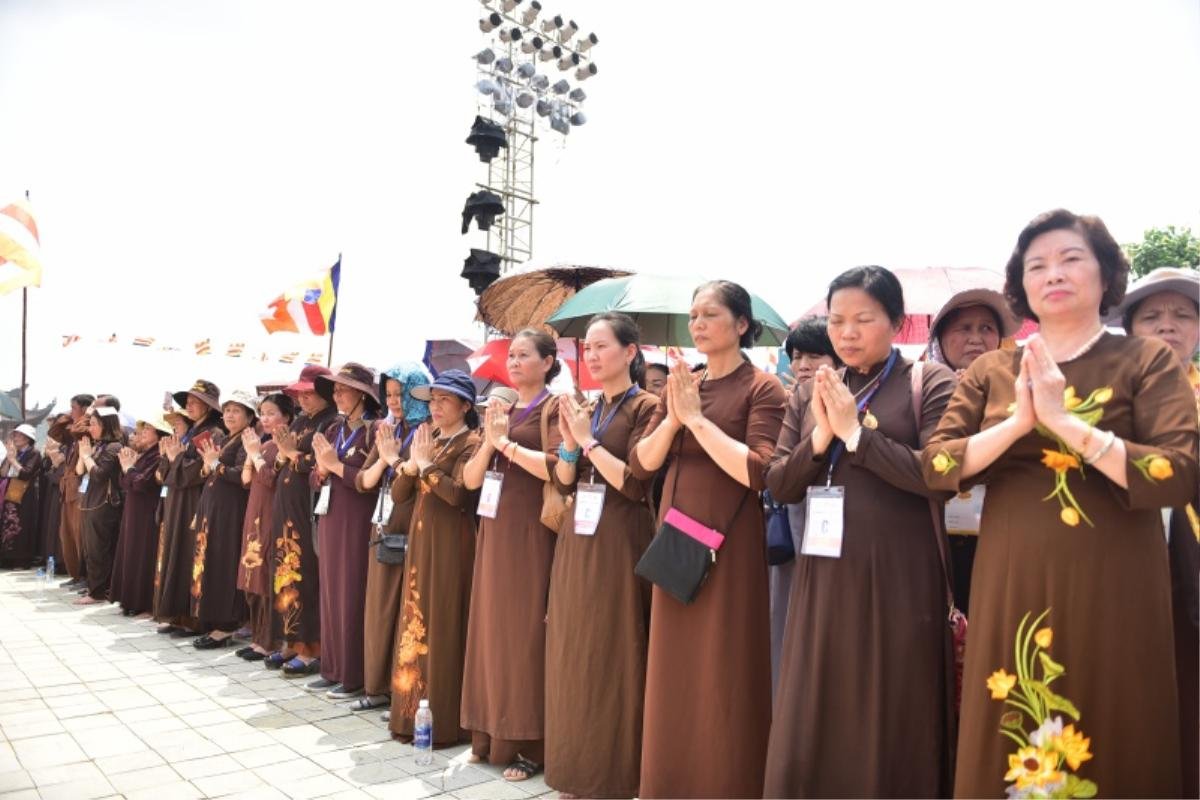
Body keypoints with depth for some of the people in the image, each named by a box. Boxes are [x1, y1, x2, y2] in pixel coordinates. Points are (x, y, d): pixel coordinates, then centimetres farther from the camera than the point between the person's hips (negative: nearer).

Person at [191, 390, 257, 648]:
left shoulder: (247, 442, -9)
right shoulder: (225, 440, 18)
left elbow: (241, 476, -22)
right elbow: (210, 478, 18)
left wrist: (215, 464, -14)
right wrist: (208, 465, -1)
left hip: (230, 511, -9)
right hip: (212, 508, 9)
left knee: (224, 565, -7)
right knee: (211, 564, 10)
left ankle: (226, 627, -1)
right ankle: (214, 623, 18)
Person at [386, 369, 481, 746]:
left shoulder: (471, 443, -8)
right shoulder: (427, 441, 14)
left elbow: (458, 494, -21)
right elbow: (399, 495, 7)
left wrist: (426, 464, -17)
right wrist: (408, 465, -11)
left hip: (451, 545, -7)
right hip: (420, 541, 8)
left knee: (442, 627, -4)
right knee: (417, 623, 11)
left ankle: (443, 721, 5)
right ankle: (413, 714, 20)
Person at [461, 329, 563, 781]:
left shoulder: (553, 408, -4)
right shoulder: (500, 409, 15)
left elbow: (557, 468, -19)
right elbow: (470, 479, 10)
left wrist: (507, 442, -14)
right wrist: (489, 440, -7)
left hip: (529, 535, -7)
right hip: (493, 533, 7)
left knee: (525, 633, -3)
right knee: (491, 629, 9)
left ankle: (530, 745, 8)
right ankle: (491, 736, 20)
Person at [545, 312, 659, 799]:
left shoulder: (645, 407, -7)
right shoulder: (585, 408, 13)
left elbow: (635, 482, -16)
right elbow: (563, 483, 10)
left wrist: (589, 440, -13)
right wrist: (569, 441, -7)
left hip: (618, 544, -7)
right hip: (577, 541, 7)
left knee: (610, 660, 0)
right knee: (573, 655, 11)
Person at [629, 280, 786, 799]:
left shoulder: (762, 388, -7)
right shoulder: (681, 385, 10)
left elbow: (758, 471, -19)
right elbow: (640, 466, 5)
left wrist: (697, 418, -17)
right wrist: (672, 417, -11)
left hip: (728, 546, -6)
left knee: (722, 679, 3)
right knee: (674, 676, 14)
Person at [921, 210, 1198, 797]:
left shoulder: (1148, 361, 0)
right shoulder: (989, 371, 6)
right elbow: (935, 467, -3)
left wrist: (1067, 423, -20)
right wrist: (1017, 423, -16)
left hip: (1111, 592, -2)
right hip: (1011, 588, 2)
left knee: (1112, 751, 9)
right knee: (1010, 752, 9)